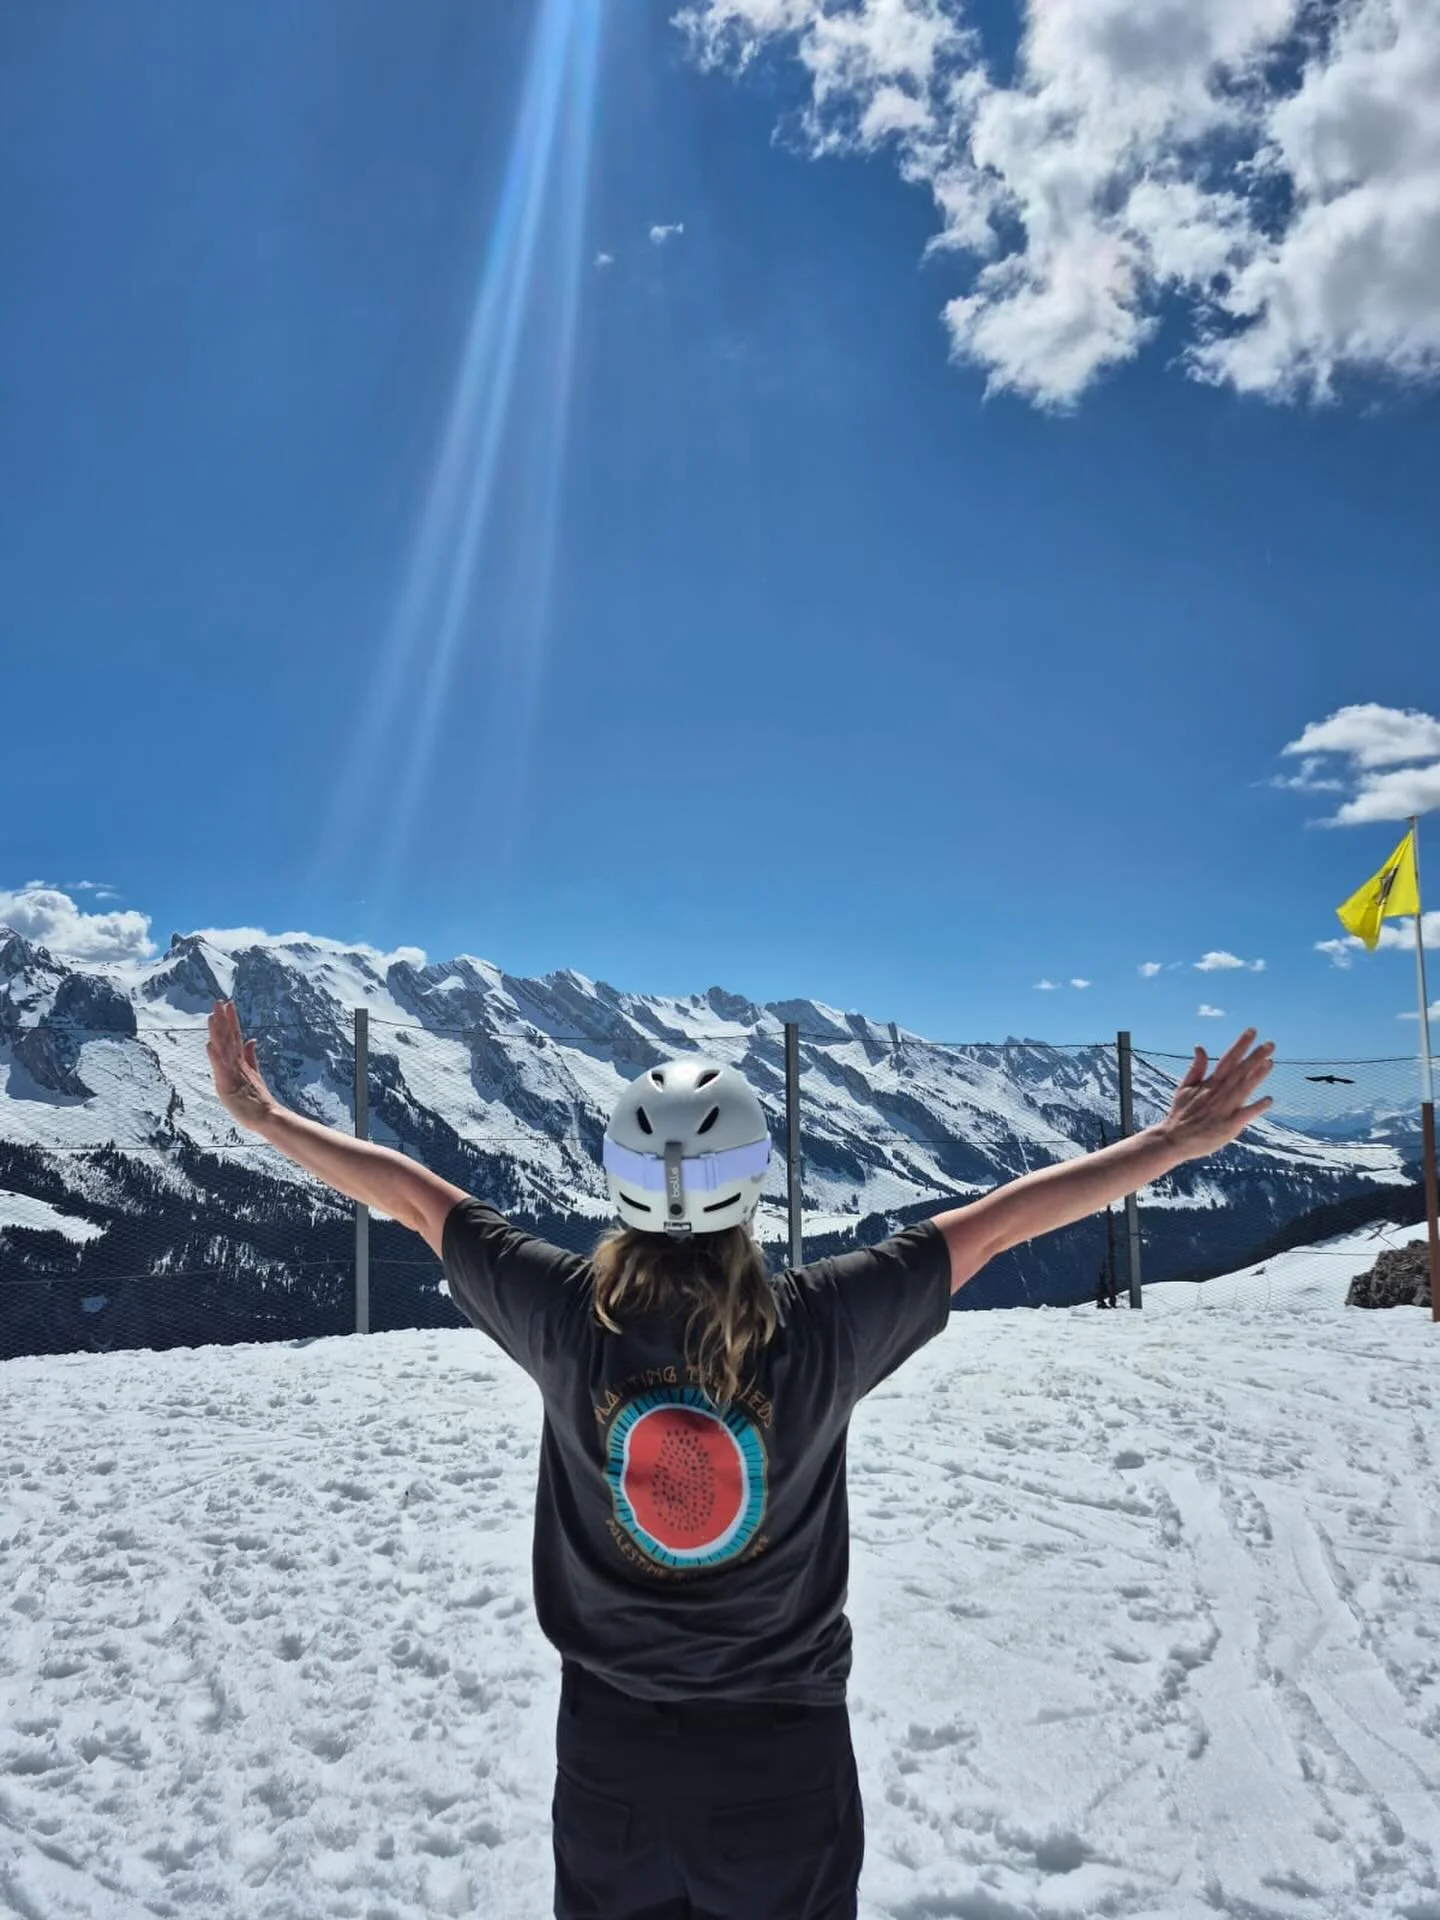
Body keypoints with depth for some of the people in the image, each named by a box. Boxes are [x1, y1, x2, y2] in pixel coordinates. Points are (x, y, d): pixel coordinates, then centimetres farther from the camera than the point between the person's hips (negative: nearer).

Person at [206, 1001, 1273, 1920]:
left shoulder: (570, 1316, -17)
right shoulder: (820, 1325, -21)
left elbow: (414, 1199, -7)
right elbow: (998, 1223, -15)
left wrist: (263, 1116, 6)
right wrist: (1178, 1142, -5)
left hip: (610, 1736, 1)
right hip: (783, 1743, -1)